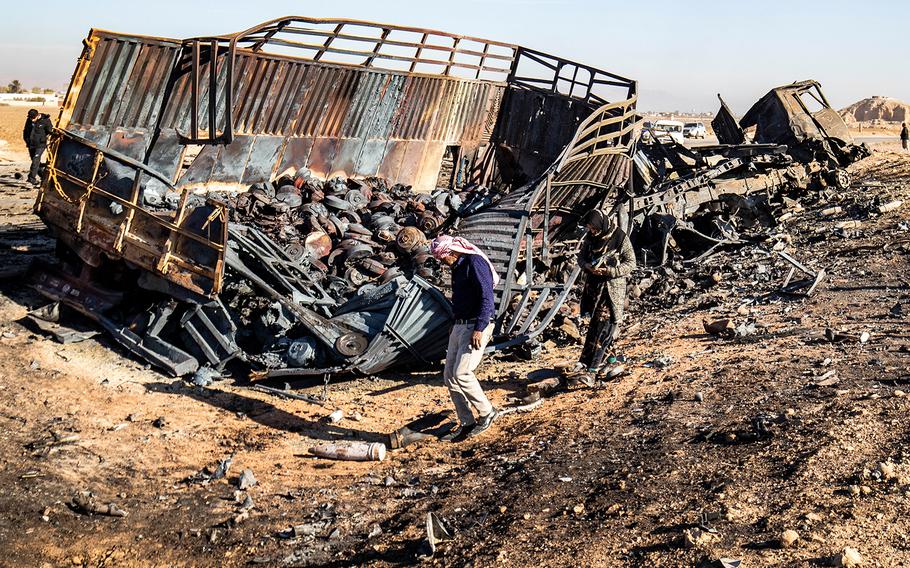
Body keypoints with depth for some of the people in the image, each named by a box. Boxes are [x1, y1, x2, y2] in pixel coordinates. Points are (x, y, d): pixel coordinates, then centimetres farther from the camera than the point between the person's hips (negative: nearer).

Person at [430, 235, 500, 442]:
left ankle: (487, 413, 1)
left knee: (461, 373, -17)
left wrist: (479, 329, -25)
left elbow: (486, 297, -20)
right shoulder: (457, 267, 16)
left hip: (477, 326, -10)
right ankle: (466, 423, 13)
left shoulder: (474, 263, -14)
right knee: (449, 376, 6)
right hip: (461, 325, 10)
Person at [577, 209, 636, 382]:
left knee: (603, 327, -11)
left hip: (612, 288, -6)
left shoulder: (620, 238, -13)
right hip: (594, 285, 6)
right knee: (595, 324, 13)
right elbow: (581, 256, 14)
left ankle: (592, 370, -13)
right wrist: (587, 266, -9)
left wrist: (609, 270, -22)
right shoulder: (590, 237, 3)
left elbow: (630, 263, -10)